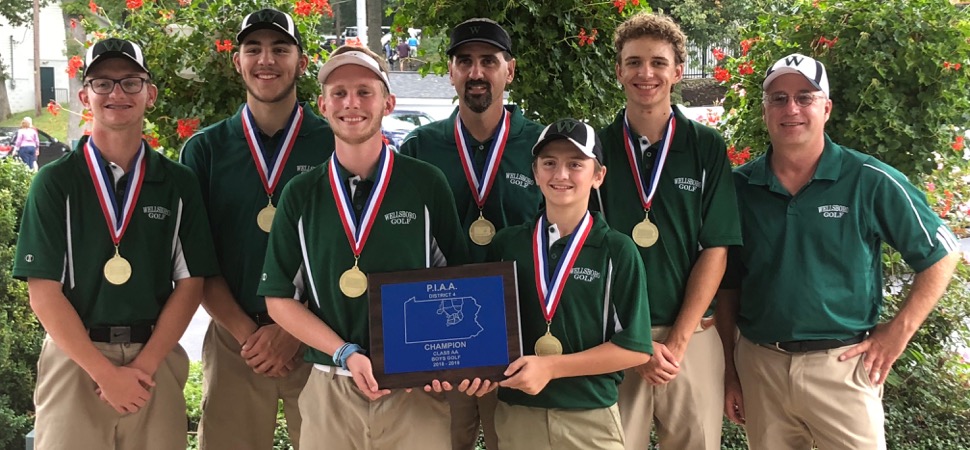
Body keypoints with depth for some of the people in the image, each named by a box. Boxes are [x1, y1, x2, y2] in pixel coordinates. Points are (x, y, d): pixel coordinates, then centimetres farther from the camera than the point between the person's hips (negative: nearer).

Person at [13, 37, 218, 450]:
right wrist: (104, 370, -12)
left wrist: (144, 364, -9)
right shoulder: (55, 181, 0)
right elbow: (43, 290, -4)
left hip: (156, 360, 1)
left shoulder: (179, 183, 5)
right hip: (74, 358, -1)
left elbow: (190, 283, 3)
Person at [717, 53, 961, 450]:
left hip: (841, 364, -2)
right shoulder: (739, 187, 2)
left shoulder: (871, 182, -6)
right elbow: (728, 282, 8)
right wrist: (729, 368, 6)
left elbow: (941, 254, 2)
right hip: (758, 365, 3)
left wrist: (898, 332, -5)